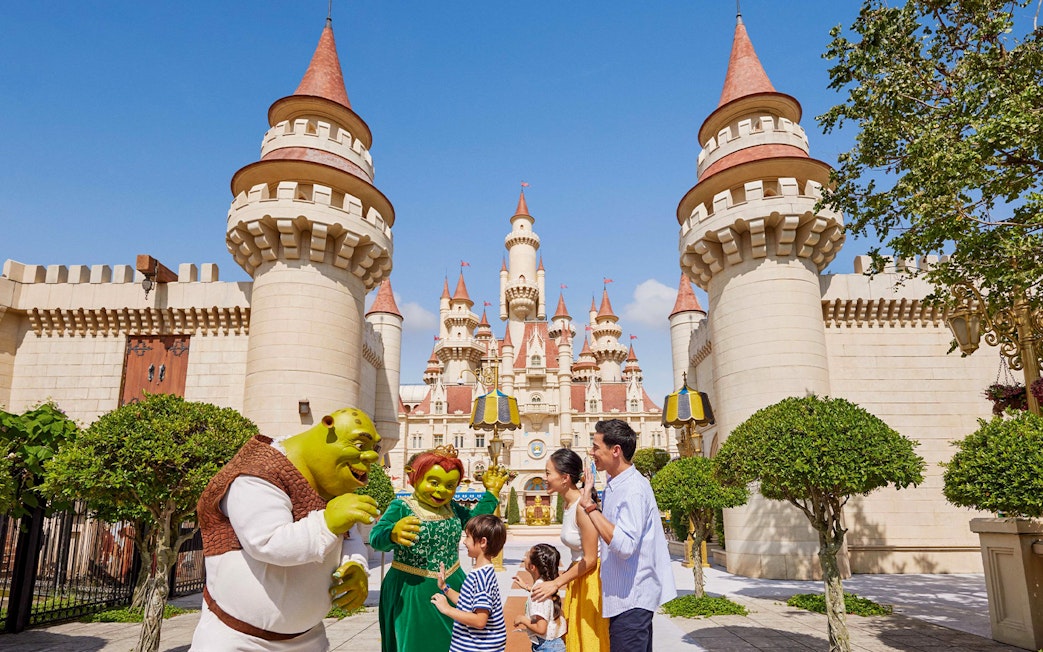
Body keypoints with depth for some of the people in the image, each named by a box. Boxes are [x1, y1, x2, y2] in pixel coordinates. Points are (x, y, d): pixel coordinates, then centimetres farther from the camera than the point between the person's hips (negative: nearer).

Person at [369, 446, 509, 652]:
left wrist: (492, 492, 16)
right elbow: (376, 537, -26)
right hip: (412, 591, -6)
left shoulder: (451, 507, 7)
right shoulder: (402, 506, -13)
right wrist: (393, 534, -49)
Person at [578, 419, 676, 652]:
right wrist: (592, 497, 13)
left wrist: (589, 506, -28)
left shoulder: (634, 490, -21)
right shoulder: (615, 485, 10)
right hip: (624, 593, 10)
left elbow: (624, 544, -31)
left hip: (631, 596, -10)